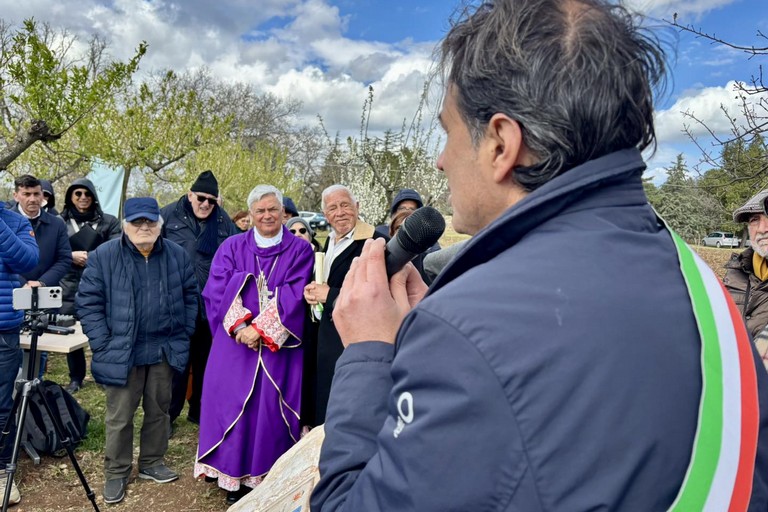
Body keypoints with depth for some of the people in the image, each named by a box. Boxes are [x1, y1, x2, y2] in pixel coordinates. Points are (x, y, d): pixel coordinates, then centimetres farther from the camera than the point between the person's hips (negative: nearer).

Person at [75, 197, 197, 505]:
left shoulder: (177, 255, 2)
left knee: (159, 410, 15)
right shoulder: (104, 256, -7)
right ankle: (116, 473, 24)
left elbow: (190, 298, 9)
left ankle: (152, 463, 33)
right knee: (120, 416, 7)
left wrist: (183, 337, 4)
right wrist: (103, 344, -11)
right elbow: (88, 301, -6)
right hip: (121, 352, -3)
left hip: (164, 350, 3)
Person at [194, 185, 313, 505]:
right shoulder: (231, 248, 6)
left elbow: (294, 296, -9)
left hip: (279, 347, -1)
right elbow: (217, 291, -3)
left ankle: (271, 478, 21)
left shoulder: (300, 250, 1)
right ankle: (234, 477, 21)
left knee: (271, 409, 5)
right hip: (235, 343, 1)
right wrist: (240, 326, -18)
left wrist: (260, 328, -17)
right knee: (234, 407, 5)